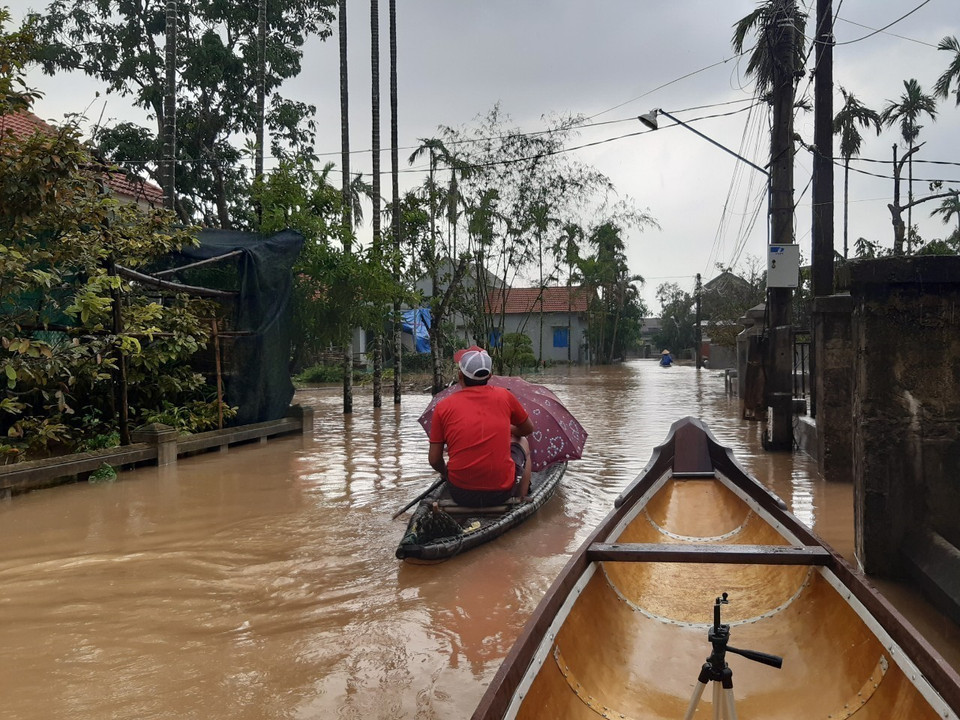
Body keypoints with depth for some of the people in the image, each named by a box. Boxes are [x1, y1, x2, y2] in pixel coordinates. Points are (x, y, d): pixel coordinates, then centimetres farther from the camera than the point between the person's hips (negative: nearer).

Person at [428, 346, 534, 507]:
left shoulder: (443, 407, -4)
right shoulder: (504, 396, -2)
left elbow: (435, 461, 0)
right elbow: (528, 429, 15)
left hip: (461, 495, 1)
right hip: (501, 493, -1)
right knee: (522, 442, 28)